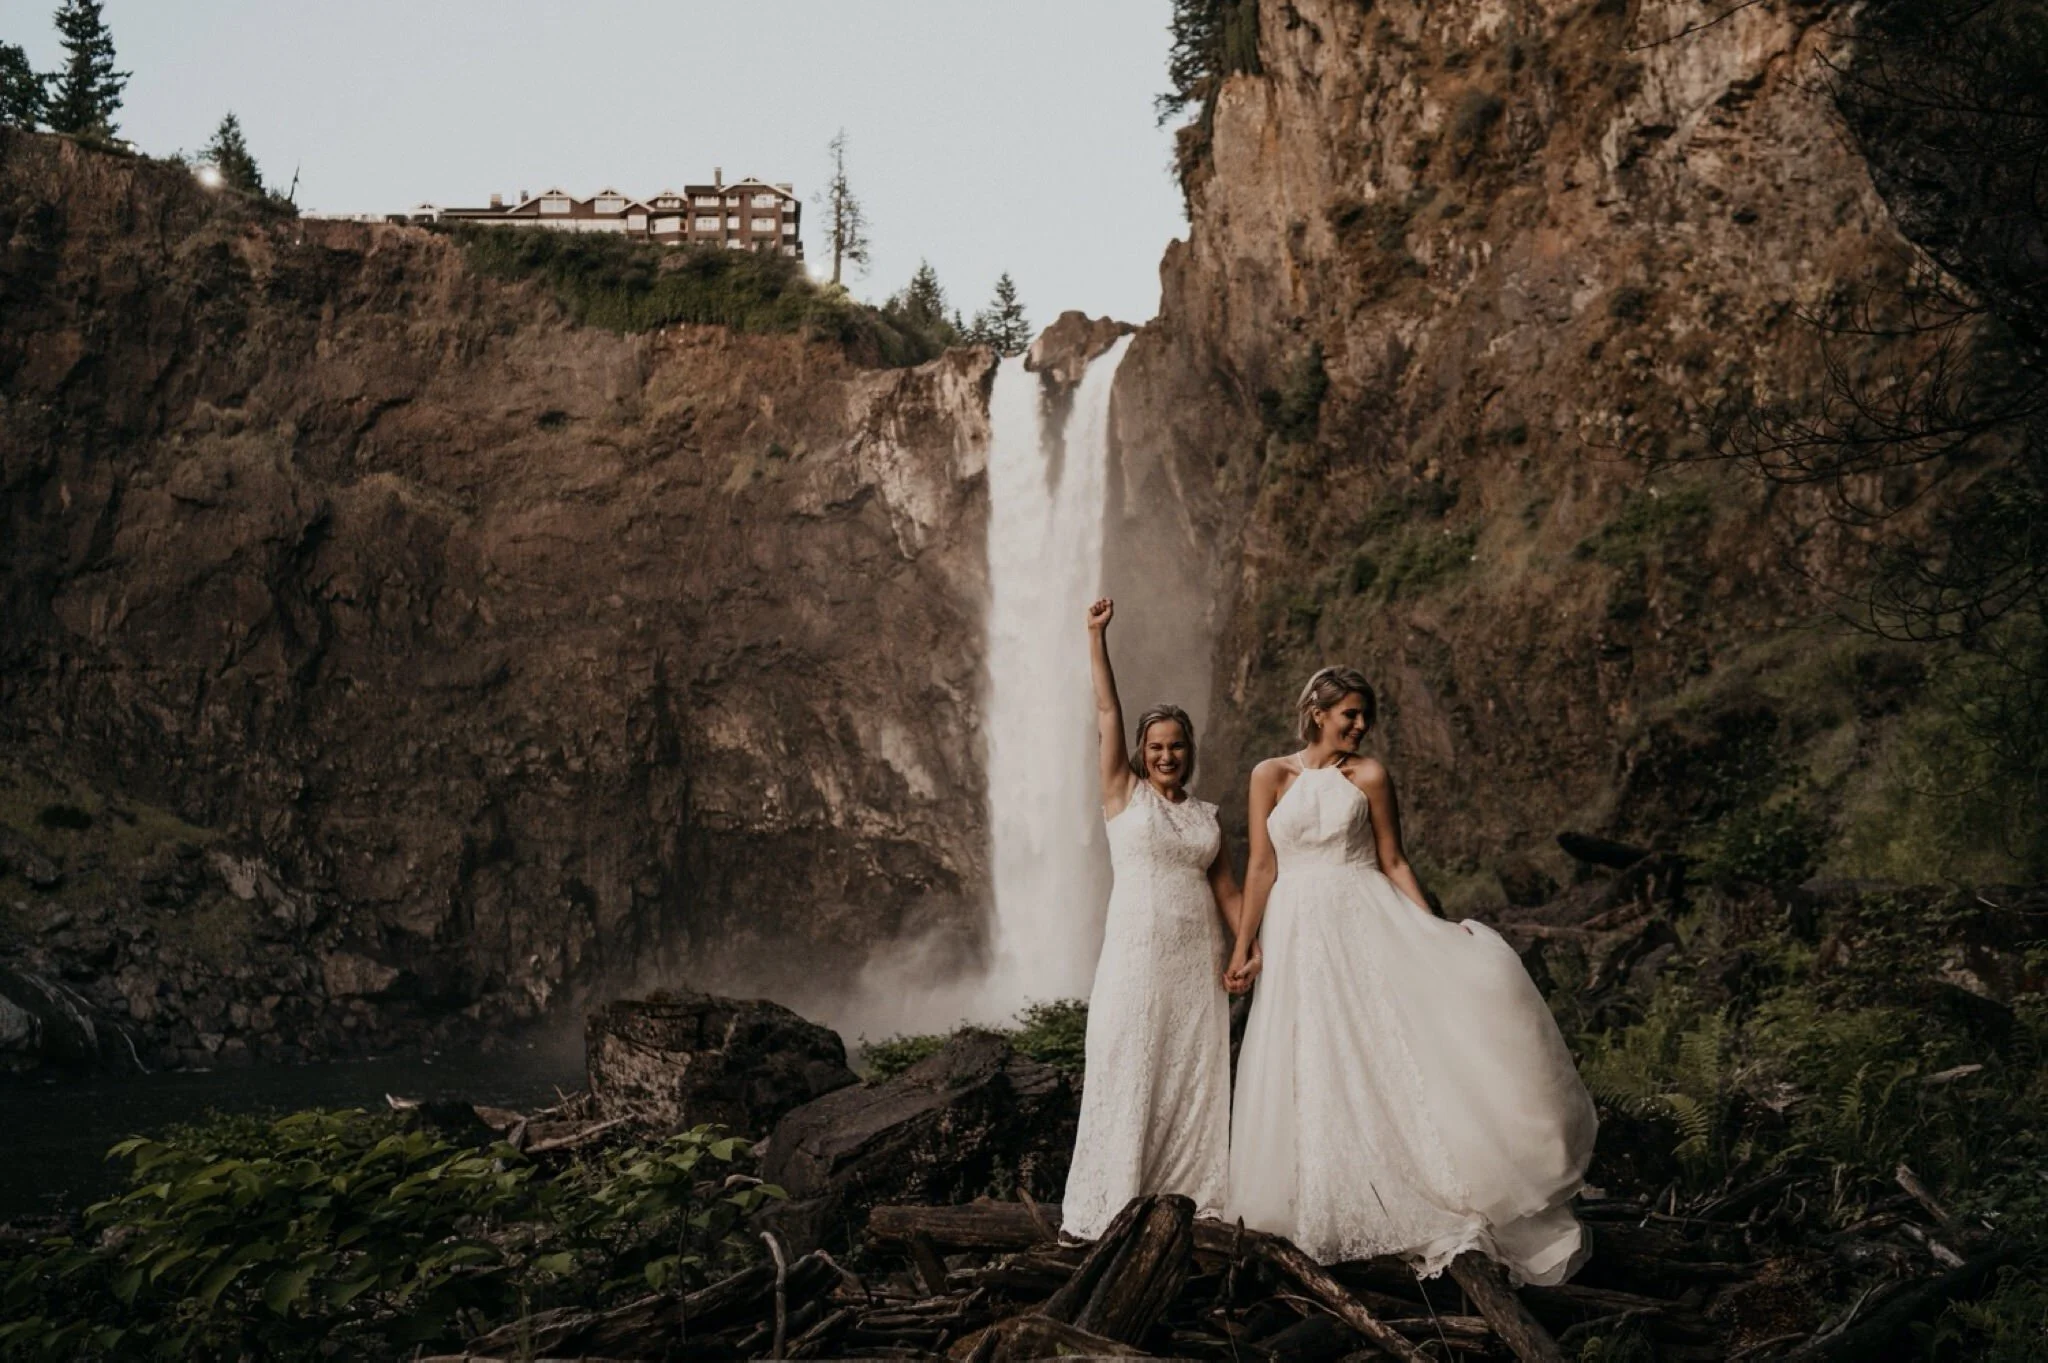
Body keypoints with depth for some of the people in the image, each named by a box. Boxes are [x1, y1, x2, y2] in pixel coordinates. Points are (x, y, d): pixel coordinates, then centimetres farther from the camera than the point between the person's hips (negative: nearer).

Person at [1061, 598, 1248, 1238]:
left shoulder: (1206, 815, 14)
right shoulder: (1123, 794, 4)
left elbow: (1225, 886, 12)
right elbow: (1107, 713, -3)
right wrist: (1096, 636, -8)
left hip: (1198, 958, 4)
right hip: (1137, 952, -3)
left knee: (1196, 1075, 4)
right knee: (1130, 1071, -3)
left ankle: (1193, 1198, 11)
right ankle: (1115, 1204, 3)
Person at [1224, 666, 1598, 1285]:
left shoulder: (1368, 776, 3)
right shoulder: (1270, 775, 4)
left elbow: (1394, 862, 4)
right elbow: (1261, 869, 4)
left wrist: (1432, 935, -6)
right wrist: (1243, 949, 2)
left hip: (1367, 928, -1)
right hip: (1298, 936, 1)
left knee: (1386, 1049, -12)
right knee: (1308, 1074, 3)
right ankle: (1324, 1209, 15)